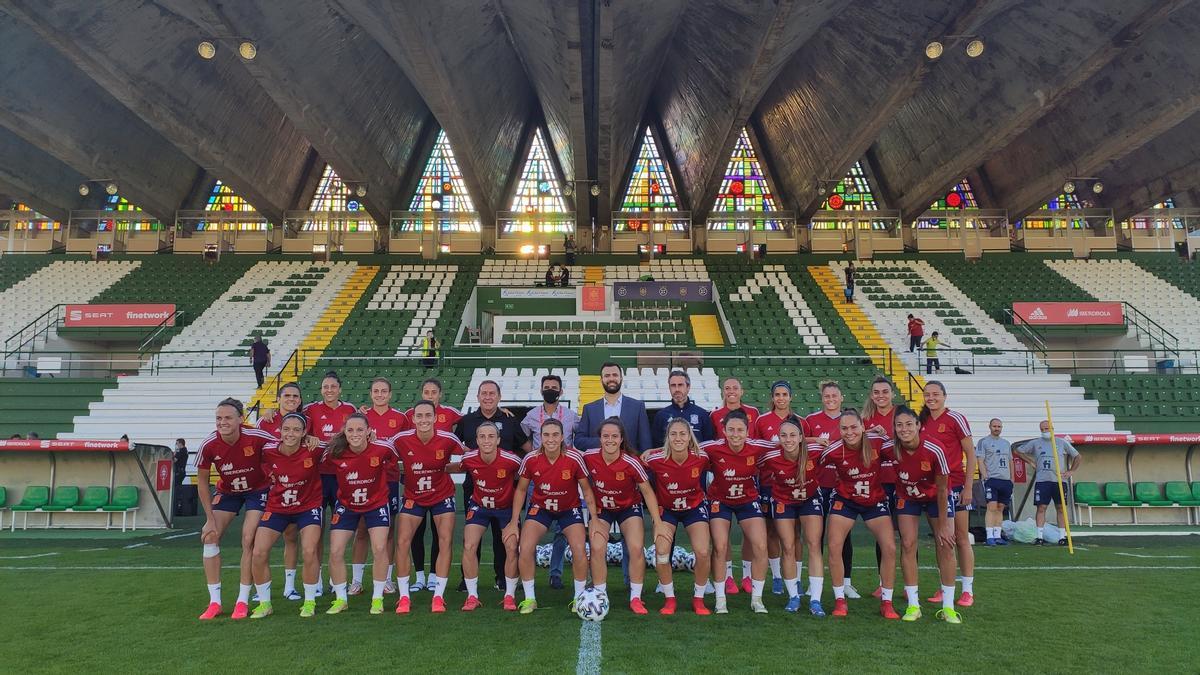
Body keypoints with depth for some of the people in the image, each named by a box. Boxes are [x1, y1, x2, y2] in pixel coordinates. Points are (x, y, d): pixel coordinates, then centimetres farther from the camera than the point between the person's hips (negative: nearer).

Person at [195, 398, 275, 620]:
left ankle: (243, 601, 3)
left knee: (249, 541, -10)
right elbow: (202, 481, -7)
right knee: (210, 536, -7)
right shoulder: (209, 445, -21)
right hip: (227, 491, 3)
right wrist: (210, 518, -8)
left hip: (258, 490, -3)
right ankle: (214, 601, 4)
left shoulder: (256, 438, -30)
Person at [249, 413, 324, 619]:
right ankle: (264, 603, 17)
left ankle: (310, 602, 7)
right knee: (259, 553, -5)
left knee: (309, 552, -16)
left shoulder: (314, 450, -22)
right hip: (276, 508, 3)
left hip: (308, 507, -2)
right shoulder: (268, 450, -17)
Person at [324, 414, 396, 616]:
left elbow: (394, 461, -3)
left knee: (380, 549, -10)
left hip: (377, 504, -1)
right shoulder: (335, 453, -22)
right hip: (346, 505, 2)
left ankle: (377, 598, 10)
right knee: (335, 552, -2)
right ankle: (341, 599, 19)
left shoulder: (383, 448, -25)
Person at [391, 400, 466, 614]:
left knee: (445, 541, -7)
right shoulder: (401, 439, -20)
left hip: (442, 496, -1)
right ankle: (404, 596, 9)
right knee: (402, 542, -6)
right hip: (413, 497, 1)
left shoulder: (448, 439, -20)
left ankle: (439, 595, 6)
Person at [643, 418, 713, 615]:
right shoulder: (656, 459, -26)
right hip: (666, 508, 0)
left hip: (695, 507, 0)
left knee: (703, 553, -13)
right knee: (661, 553, -14)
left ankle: (698, 598, 13)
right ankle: (669, 598, 11)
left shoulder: (701, 457, -23)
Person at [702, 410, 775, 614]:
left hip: (748, 500, 1)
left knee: (760, 547, -8)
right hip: (720, 500, -1)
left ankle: (757, 598, 12)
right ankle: (720, 599, 10)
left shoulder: (758, 447, -22)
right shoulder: (713, 448, -26)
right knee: (720, 547, -9)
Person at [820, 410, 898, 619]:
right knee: (834, 547, -9)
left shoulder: (878, 443, -22)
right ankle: (840, 600, 9)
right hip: (845, 500, -1)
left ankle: (886, 602, 11)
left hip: (875, 501, 1)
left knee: (890, 548, -7)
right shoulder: (833, 451, -22)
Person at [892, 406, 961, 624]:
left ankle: (948, 607, 3)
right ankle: (913, 605, 1)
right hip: (908, 497, 1)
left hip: (937, 497, -1)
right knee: (908, 545, -8)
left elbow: (942, 489, -21)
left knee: (945, 545, -7)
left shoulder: (935, 450, -31)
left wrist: (943, 525, -16)